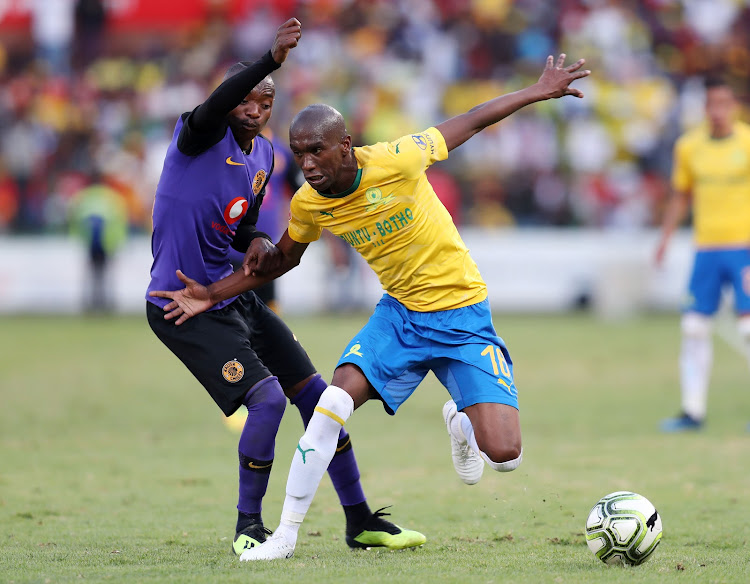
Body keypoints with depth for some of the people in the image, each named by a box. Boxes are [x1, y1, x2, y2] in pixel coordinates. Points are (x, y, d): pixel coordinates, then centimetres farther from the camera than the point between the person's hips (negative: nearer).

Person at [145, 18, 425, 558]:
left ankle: (359, 519, 23)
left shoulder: (264, 156, 9)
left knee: (316, 393, 9)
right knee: (267, 397, -19)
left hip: (232, 295, 8)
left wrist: (257, 243, -5)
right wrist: (272, 60, -52)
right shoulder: (200, 135, -13)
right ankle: (248, 526, 0)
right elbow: (216, 106, -38)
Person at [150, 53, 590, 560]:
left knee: (504, 456, -16)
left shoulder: (396, 161, -23)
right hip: (400, 313, 3)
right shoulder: (308, 204, -9)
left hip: (463, 313, -3)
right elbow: (283, 259, 13)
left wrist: (539, 91, -1)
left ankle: (461, 424, 24)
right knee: (333, 402, -21)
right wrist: (213, 294, 7)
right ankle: (287, 534, -8)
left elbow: (468, 123, -7)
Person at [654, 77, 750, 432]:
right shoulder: (689, 146, 8)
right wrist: (665, 238, 12)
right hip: (706, 248, 4)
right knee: (694, 326, -1)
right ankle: (693, 412, 4)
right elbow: (681, 196, 19)